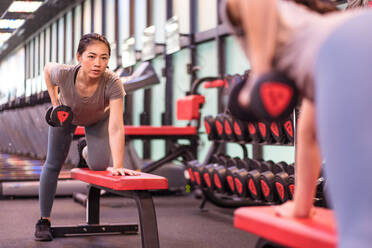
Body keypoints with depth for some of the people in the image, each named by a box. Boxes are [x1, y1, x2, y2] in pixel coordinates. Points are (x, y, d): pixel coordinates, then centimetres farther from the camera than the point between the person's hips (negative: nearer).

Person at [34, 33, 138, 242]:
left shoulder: (113, 83, -43)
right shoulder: (63, 74, -39)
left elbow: (116, 128, -50)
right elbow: (47, 68, -12)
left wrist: (118, 166, -58)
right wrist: (54, 101, -13)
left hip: (98, 119, 0)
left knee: (99, 166, -11)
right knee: (53, 165, 1)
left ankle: (87, 152, 28)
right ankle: (44, 220, 16)